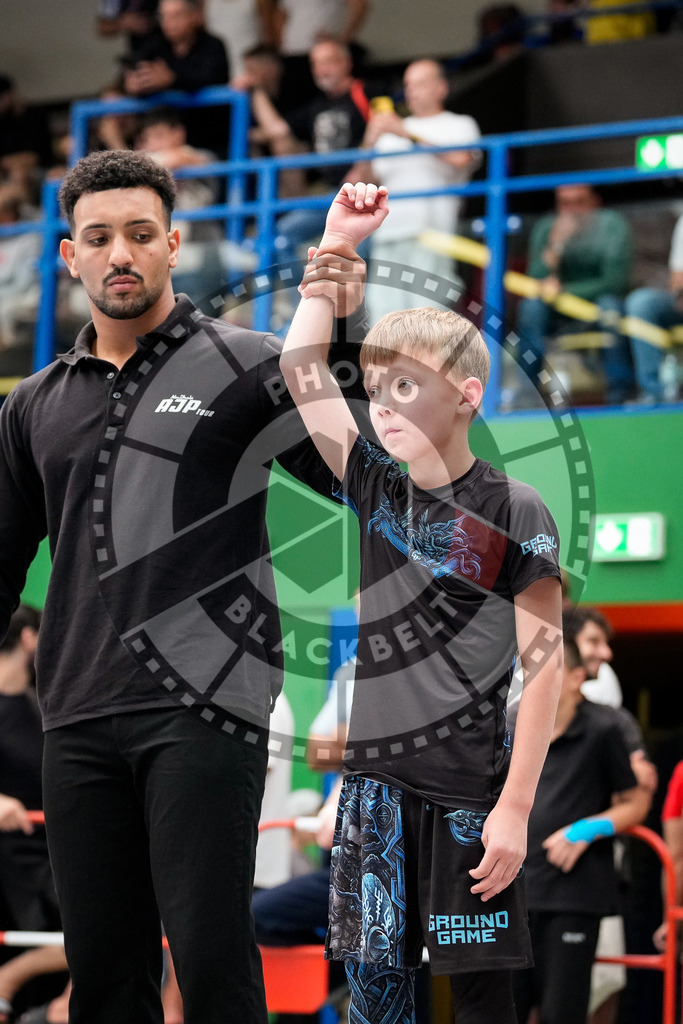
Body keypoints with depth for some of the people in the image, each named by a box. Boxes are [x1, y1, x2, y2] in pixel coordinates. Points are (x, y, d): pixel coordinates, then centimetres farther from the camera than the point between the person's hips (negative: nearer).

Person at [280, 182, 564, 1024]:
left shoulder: (514, 513, -6)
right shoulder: (374, 489, 7)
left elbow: (543, 666, -8)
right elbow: (301, 370, 7)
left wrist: (515, 808, -12)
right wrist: (333, 246, 2)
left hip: (469, 787, -4)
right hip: (374, 777, 5)